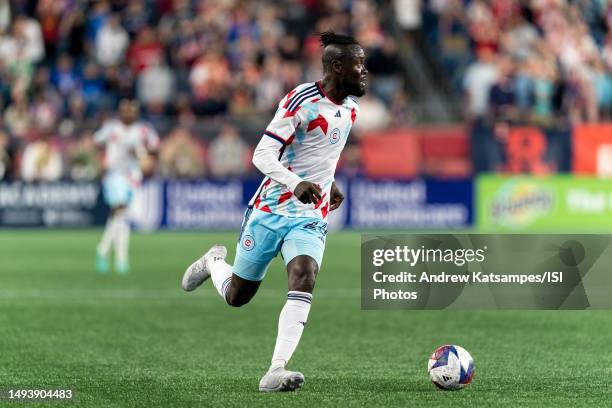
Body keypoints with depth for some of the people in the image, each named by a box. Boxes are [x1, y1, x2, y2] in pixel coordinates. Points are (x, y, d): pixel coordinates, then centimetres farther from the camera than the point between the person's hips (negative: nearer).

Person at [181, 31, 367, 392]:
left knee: (304, 280, -24)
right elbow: (262, 154, -22)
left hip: (311, 218, 4)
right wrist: (296, 183, -37)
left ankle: (276, 372, -30)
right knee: (236, 296, 9)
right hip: (272, 209, -4)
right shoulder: (302, 100, -16)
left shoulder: (350, 108, 7)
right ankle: (215, 261, 45)